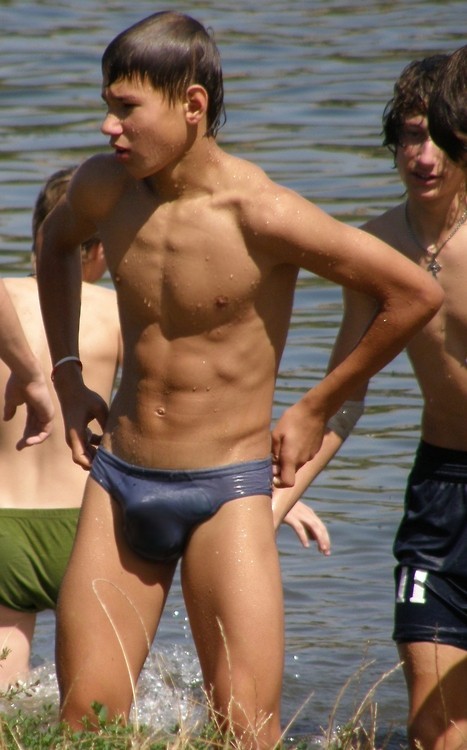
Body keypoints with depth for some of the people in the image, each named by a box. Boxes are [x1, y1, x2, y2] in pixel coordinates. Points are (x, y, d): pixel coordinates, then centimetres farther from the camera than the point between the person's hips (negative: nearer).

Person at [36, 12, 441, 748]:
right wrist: (68, 375, 16)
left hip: (227, 493, -5)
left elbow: (416, 295, -12)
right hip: (119, 482, 5)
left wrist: (315, 410, -4)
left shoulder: (262, 215, -18)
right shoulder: (106, 186, -1)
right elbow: (57, 243, 26)